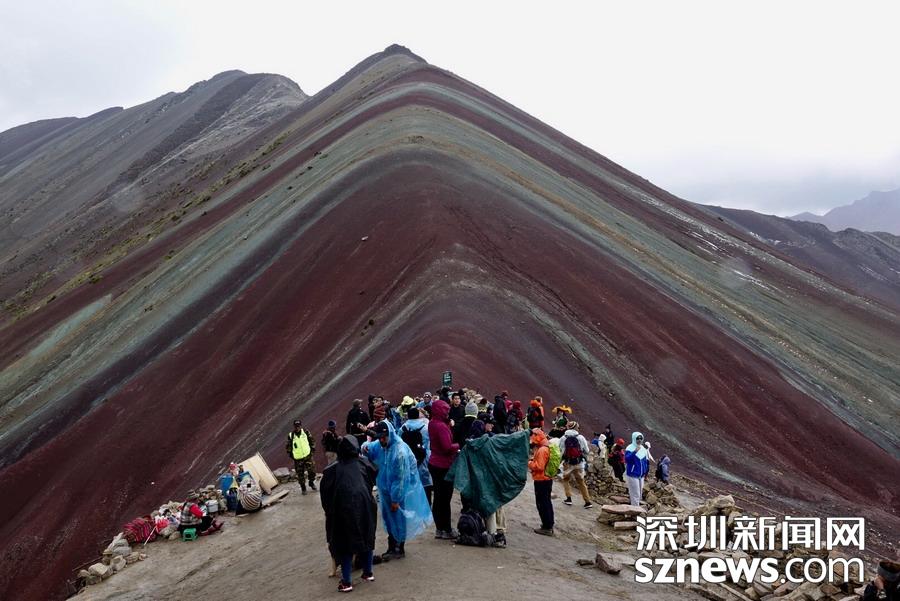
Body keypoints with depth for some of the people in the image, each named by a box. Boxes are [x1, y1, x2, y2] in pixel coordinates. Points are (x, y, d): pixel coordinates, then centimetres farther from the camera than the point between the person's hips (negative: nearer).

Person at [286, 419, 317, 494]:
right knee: (300, 474, 4)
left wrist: (313, 448, 7)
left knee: (312, 470, 1)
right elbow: (287, 446, 3)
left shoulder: (306, 432, -4)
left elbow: (312, 440, 10)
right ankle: (303, 488, 22)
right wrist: (290, 455, 1)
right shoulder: (291, 436, -9)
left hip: (308, 455, 1)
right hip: (298, 458, -1)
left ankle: (311, 483, 27)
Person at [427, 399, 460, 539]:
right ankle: (447, 530, 9)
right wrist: (458, 445, -8)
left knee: (438, 497, 14)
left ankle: (439, 528, 23)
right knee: (445, 498, 1)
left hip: (434, 463, 9)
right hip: (443, 466, -9)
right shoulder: (441, 426, -22)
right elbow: (447, 447, -26)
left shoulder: (432, 423, 6)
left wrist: (448, 423, 0)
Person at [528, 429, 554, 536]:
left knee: (542, 504, -3)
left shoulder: (542, 450, -22)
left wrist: (529, 463, -12)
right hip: (547, 479, 10)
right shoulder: (546, 447, 9)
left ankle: (546, 527, 1)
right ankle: (549, 525, 28)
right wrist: (533, 459, 3)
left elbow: (539, 466, -25)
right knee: (547, 503, 18)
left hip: (541, 481, -10)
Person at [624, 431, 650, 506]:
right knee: (635, 495, -6)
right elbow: (626, 459, -27)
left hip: (641, 476, 8)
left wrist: (645, 472, 17)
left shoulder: (643, 449, 9)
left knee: (640, 494, 14)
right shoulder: (630, 448, -13)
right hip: (632, 475, -7)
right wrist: (634, 452, -35)